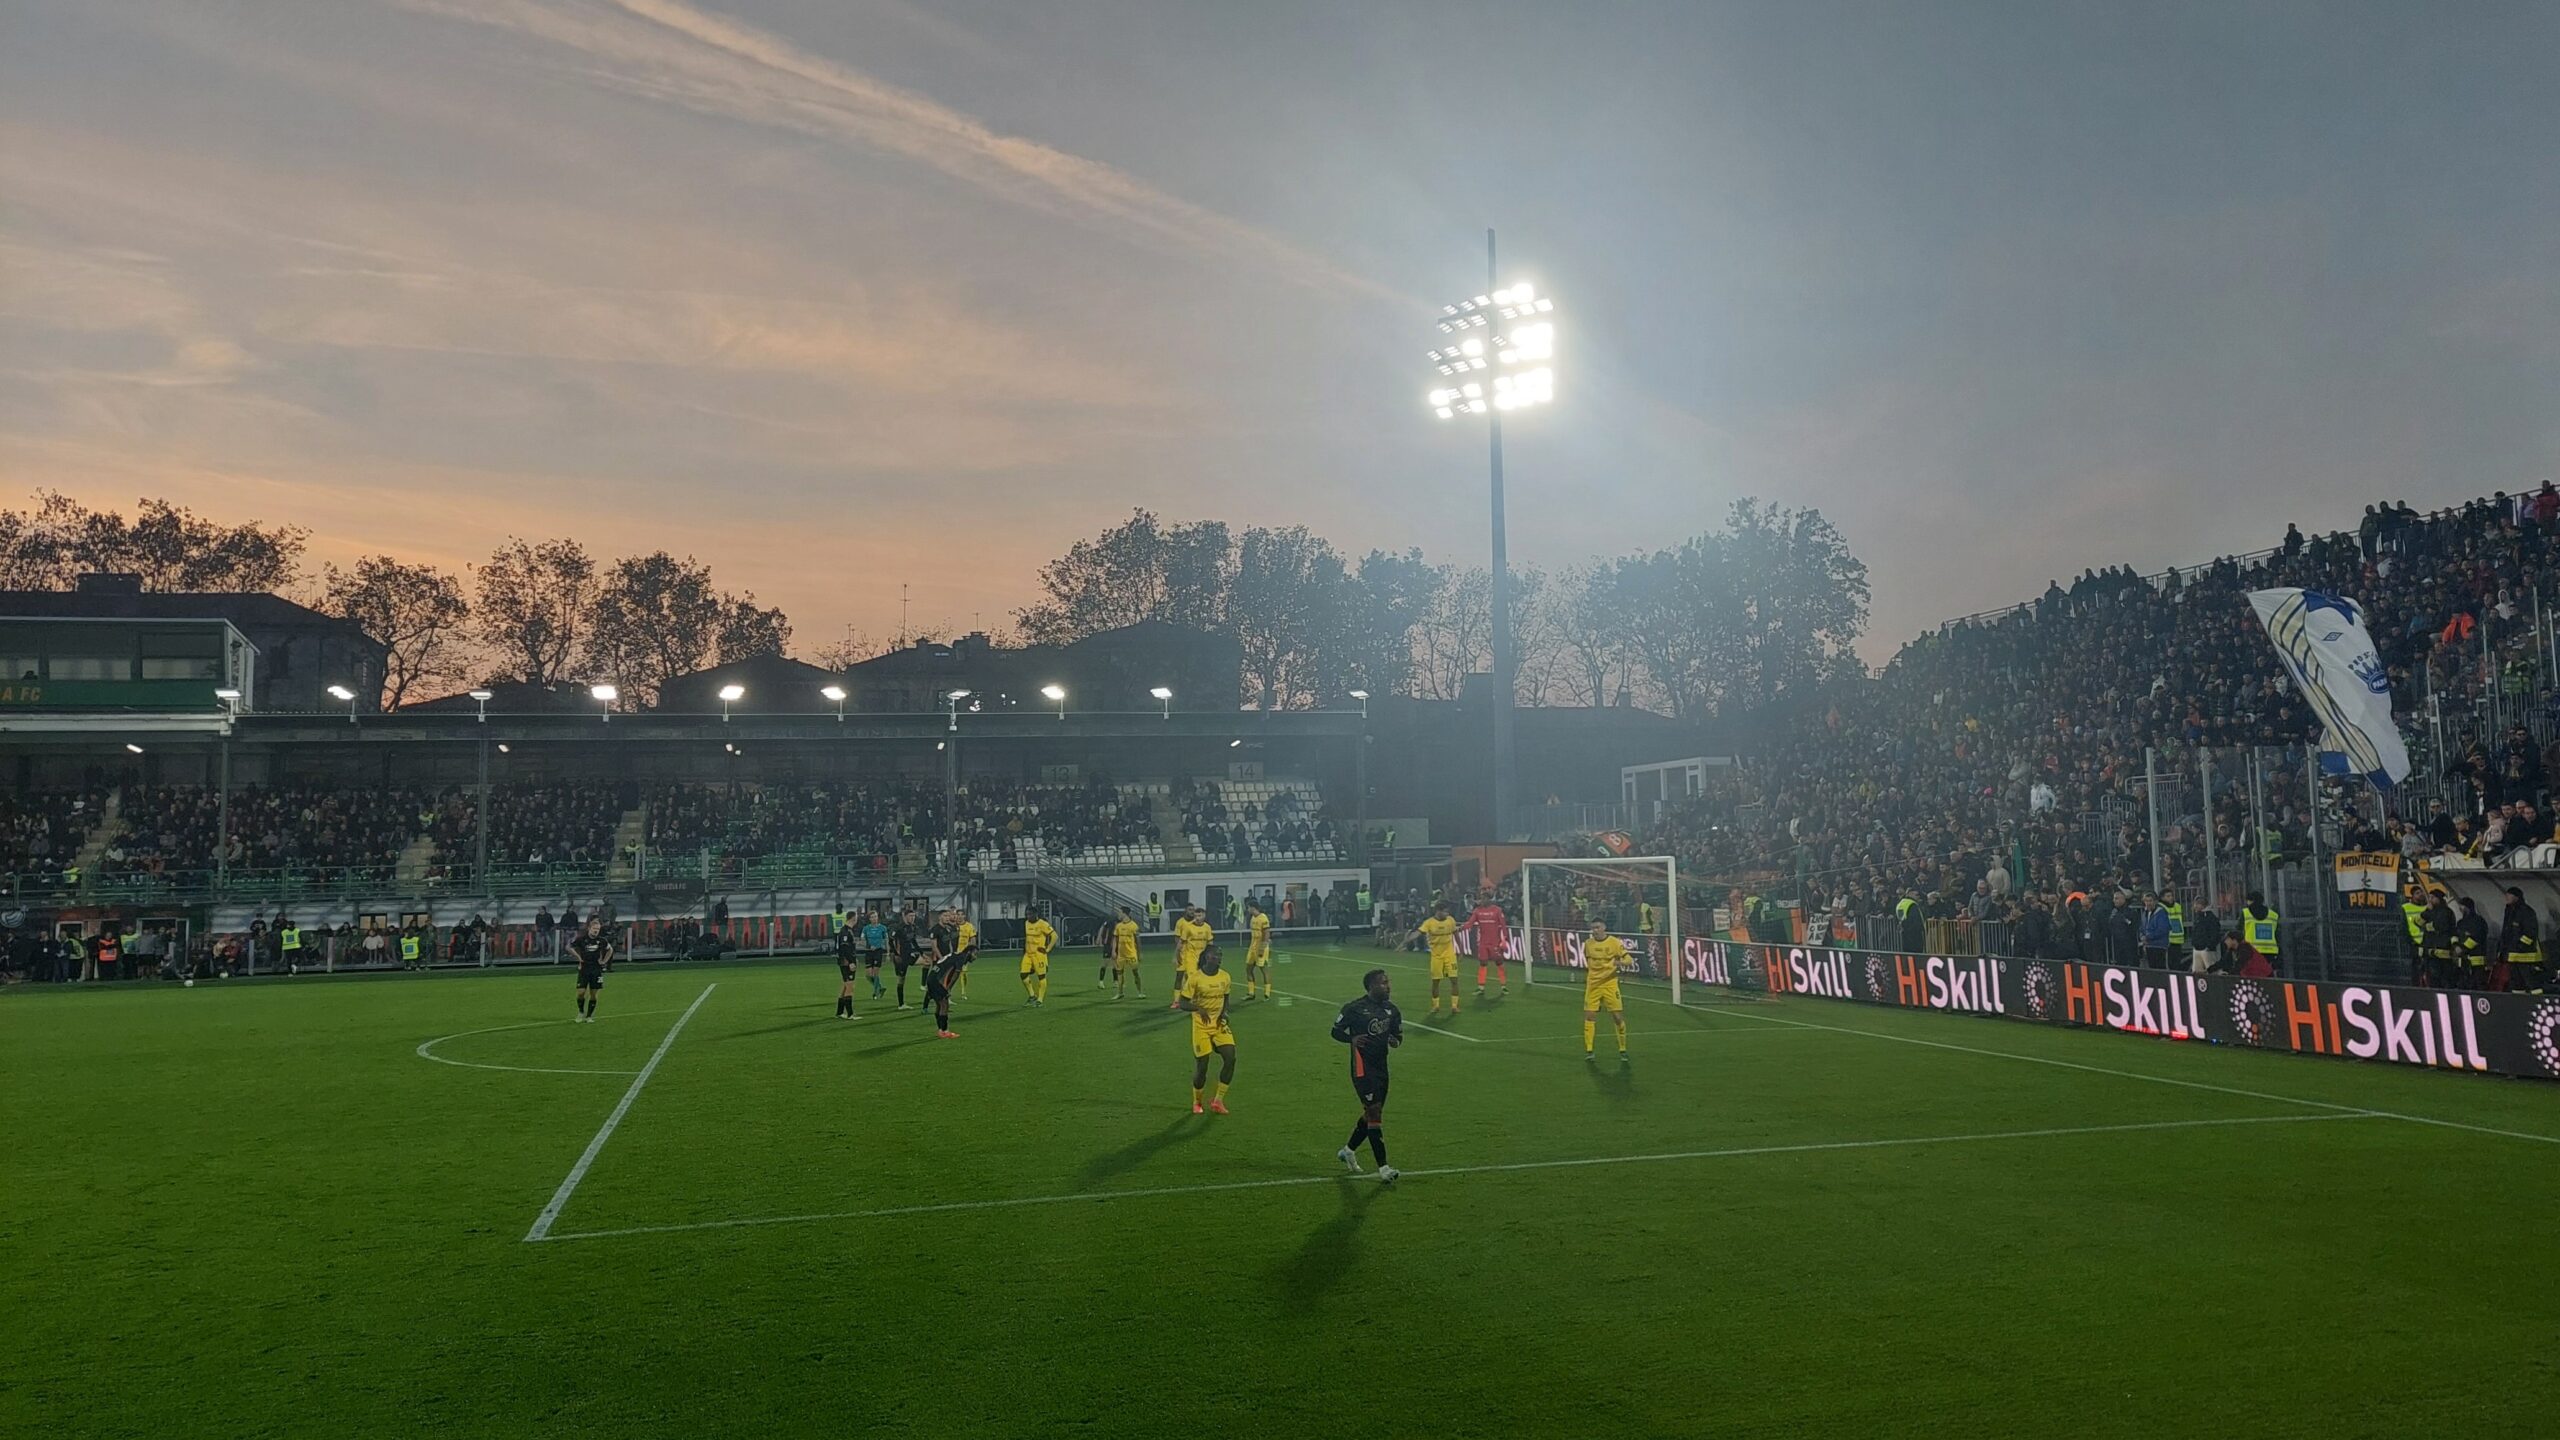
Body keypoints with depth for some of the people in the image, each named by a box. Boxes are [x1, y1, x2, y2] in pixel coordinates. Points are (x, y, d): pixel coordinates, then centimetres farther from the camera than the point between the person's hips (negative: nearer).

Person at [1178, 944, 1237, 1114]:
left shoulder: (1225, 978, 2)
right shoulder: (1195, 978, -12)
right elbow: (1182, 1002, -11)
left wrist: (1224, 1012, -3)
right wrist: (1198, 1008, -28)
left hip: (1220, 1025, 4)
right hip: (1201, 1026, -4)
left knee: (1230, 1058, -13)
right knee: (1202, 1065, -3)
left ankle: (1218, 1100, 1)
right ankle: (1196, 1102, 23)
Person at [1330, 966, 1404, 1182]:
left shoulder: (1392, 1010, 7)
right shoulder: (1354, 1009, -11)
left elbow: (1398, 1033, 18)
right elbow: (1336, 1031, -2)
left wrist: (1395, 1041, -6)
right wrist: (1352, 1039, -21)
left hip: (1381, 1067, 7)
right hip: (1363, 1069, -7)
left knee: (1373, 1113, 14)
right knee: (1374, 1112, -11)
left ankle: (1348, 1151, 36)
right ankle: (1382, 1167, -9)